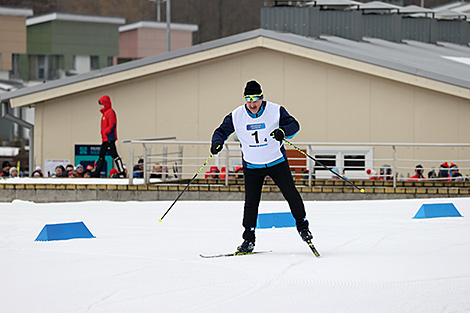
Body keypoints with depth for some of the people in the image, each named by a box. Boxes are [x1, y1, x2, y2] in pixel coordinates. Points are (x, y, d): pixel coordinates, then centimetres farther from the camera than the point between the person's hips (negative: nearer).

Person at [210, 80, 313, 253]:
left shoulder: (275, 110, -12)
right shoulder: (236, 116, -7)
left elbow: (294, 124, -9)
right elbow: (222, 130, 1)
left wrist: (283, 131, -31)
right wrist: (217, 141, -21)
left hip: (277, 162, -1)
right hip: (252, 166, 1)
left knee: (291, 195, 1)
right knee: (251, 202, -2)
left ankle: (302, 225, 23)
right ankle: (249, 239, 8)